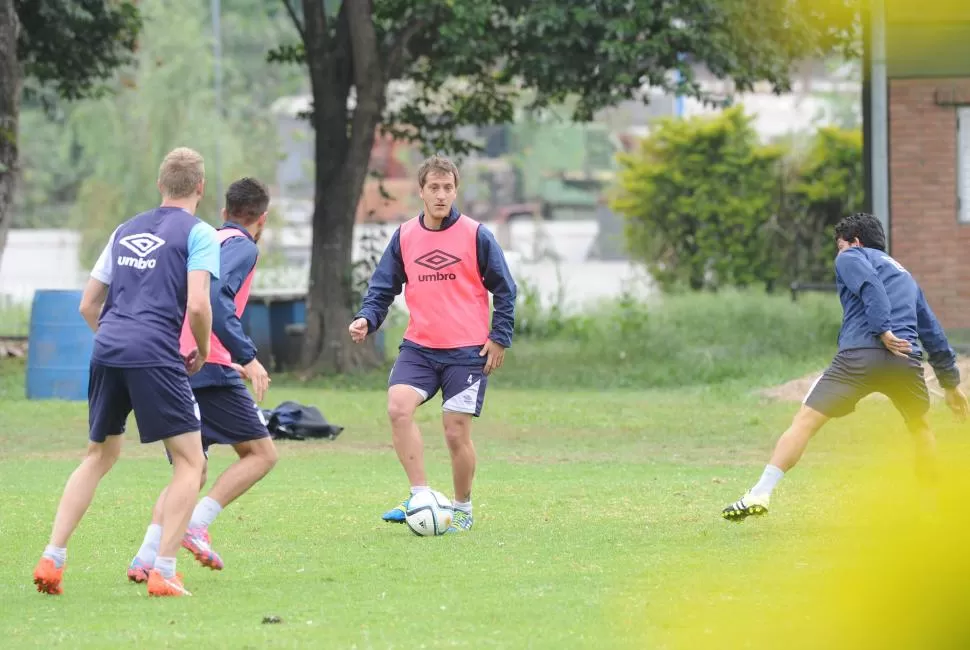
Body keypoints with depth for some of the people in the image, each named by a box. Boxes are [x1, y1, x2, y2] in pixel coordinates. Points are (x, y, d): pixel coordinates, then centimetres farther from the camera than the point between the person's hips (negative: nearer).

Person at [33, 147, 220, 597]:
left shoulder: (126, 231, 21)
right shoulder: (198, 234, 2)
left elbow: (87, 306, 22)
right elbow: (198, 305, -11)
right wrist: (201, 352, 6)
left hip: (107, 351, 6)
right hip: (155, 356, -6)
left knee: (99, 456, 21)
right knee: (190, 462, 3)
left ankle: (52, 560, 12)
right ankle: (162, 572, -7)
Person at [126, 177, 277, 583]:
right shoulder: (242, 246, -2)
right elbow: (215, 299, -20)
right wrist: (247, 358, -21)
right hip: (209, 369, -8)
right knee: (261, 453, 3)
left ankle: (146, 556, -7)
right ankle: (197, 524, -15)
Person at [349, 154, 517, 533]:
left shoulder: (475, 235, -2)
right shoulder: (404, 237, 6)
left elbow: (504, 289, 3)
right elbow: (383, 288, 11)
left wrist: (500, 338, -3)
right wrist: (366, 319, -8)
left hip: (467, 351, -3)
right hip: (419, 347, 3)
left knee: (456, 433, -4)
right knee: (398, 407, -21)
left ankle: (463, 509, 18)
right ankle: (420, 497, -13)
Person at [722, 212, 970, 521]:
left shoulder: (850, 257, 15)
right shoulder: (904, 275, 33)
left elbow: (869, 285, -8)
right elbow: (933, 331, 34)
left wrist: (883, 330, -17)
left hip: (861, 354, -5)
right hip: (907, 360, 5)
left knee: (806, 420, -8)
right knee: (920, 427, 29)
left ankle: (760, 494, -19)